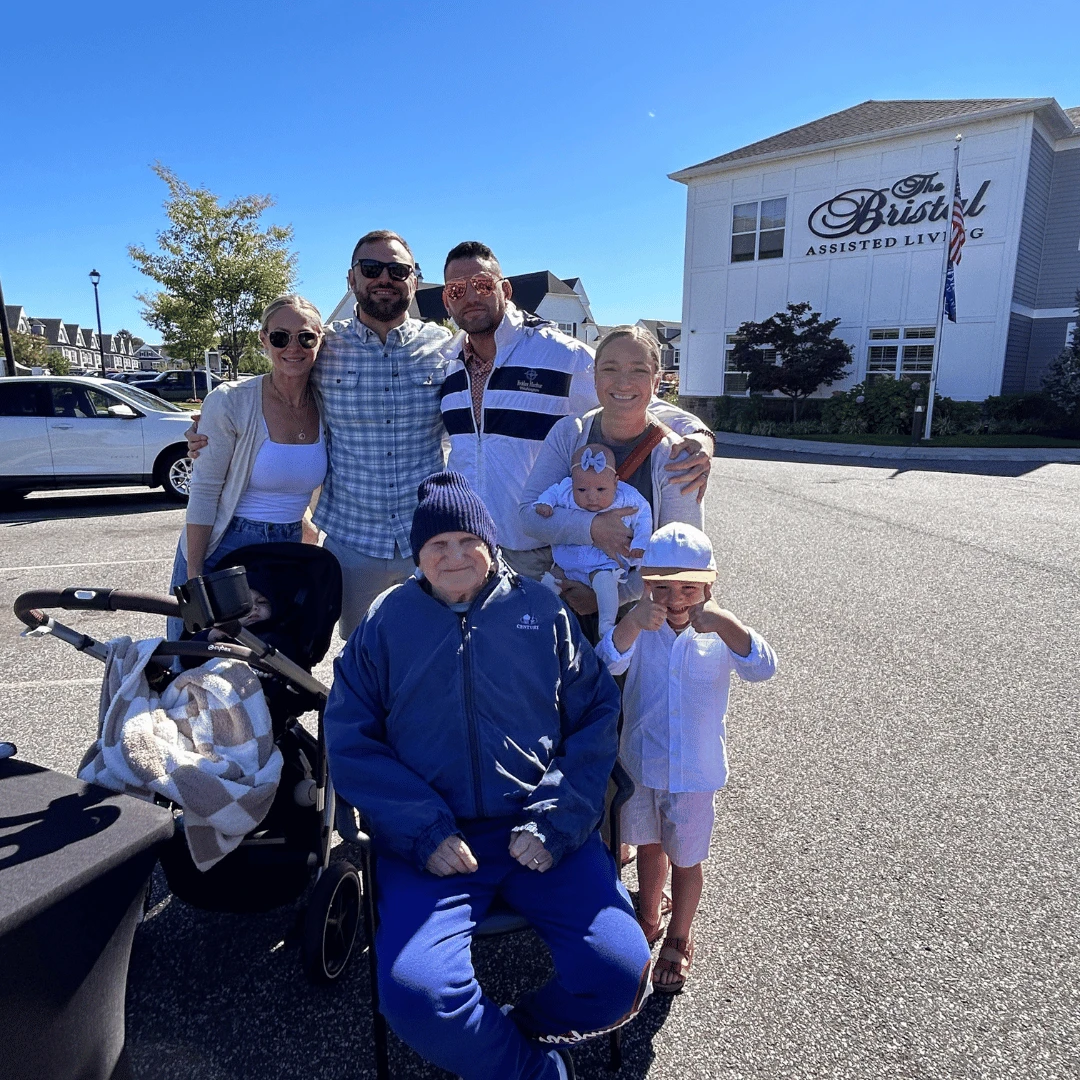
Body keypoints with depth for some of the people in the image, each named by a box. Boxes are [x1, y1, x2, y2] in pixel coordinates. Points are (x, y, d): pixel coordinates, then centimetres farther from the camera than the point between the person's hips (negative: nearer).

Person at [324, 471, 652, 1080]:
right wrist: (423, 832, -10)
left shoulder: (542, 610, 8)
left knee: (622, 974, -16)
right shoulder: (387, 623, 8)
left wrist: (554, 823, -7)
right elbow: (350, 738, 3)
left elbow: (597, 717, 6)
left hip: (543, 835, 1)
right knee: (413, 995, -24)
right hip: (432, 843, 0)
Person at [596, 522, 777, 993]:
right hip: (640, 763, 2)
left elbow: (762, 668, -30)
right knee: (649, 846, 23)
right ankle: (648, 922, 49)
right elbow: (607, 664, -29)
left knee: (685, 858, 15)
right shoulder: (638, 629, -12)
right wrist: (631, 625, -49)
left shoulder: (720, 635, -13)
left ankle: (679, 940, 41)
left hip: (695, 770, -2)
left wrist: (728, 625, -48)